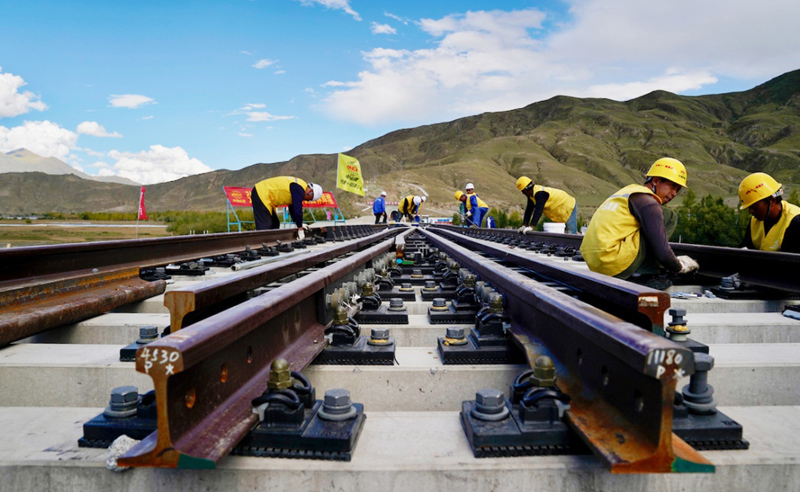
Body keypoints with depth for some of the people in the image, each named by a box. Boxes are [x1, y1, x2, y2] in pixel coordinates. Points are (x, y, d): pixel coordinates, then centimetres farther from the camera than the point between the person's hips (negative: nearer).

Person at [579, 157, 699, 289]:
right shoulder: (648, 203, -7)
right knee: (669, 216, 2)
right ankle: (646, 274, 0)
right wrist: (680, 266, 12)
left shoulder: (630, 189, 22)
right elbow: (662, 253, -12)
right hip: (616, 266, -9)